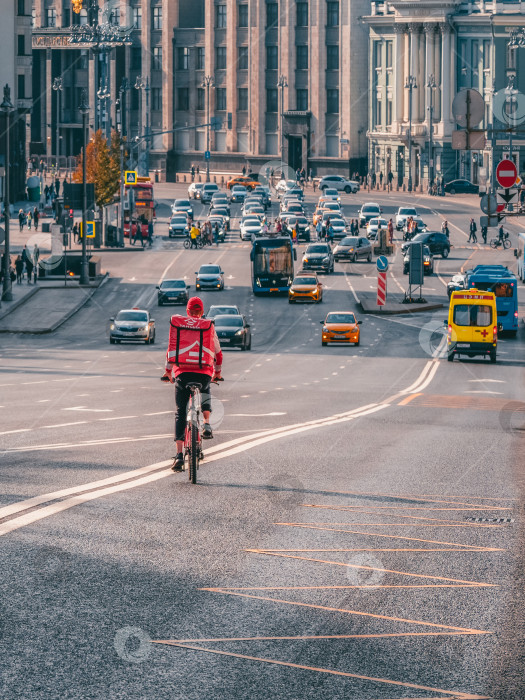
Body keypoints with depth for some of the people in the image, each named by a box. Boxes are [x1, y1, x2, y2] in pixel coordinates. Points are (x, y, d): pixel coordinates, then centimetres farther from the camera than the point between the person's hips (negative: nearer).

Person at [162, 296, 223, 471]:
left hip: (182, 372, -1)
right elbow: (217, 352, 18)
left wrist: (168, 371, 27)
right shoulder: (209, 326, 10)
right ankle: (207, 424, 13)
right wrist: (217, 372, 34)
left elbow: (171, 348, 14)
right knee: (205, 393, 36)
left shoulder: (178, 324, 10)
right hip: (204, 373, 1)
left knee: (180, 414, 4)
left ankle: (179, 454, -9)